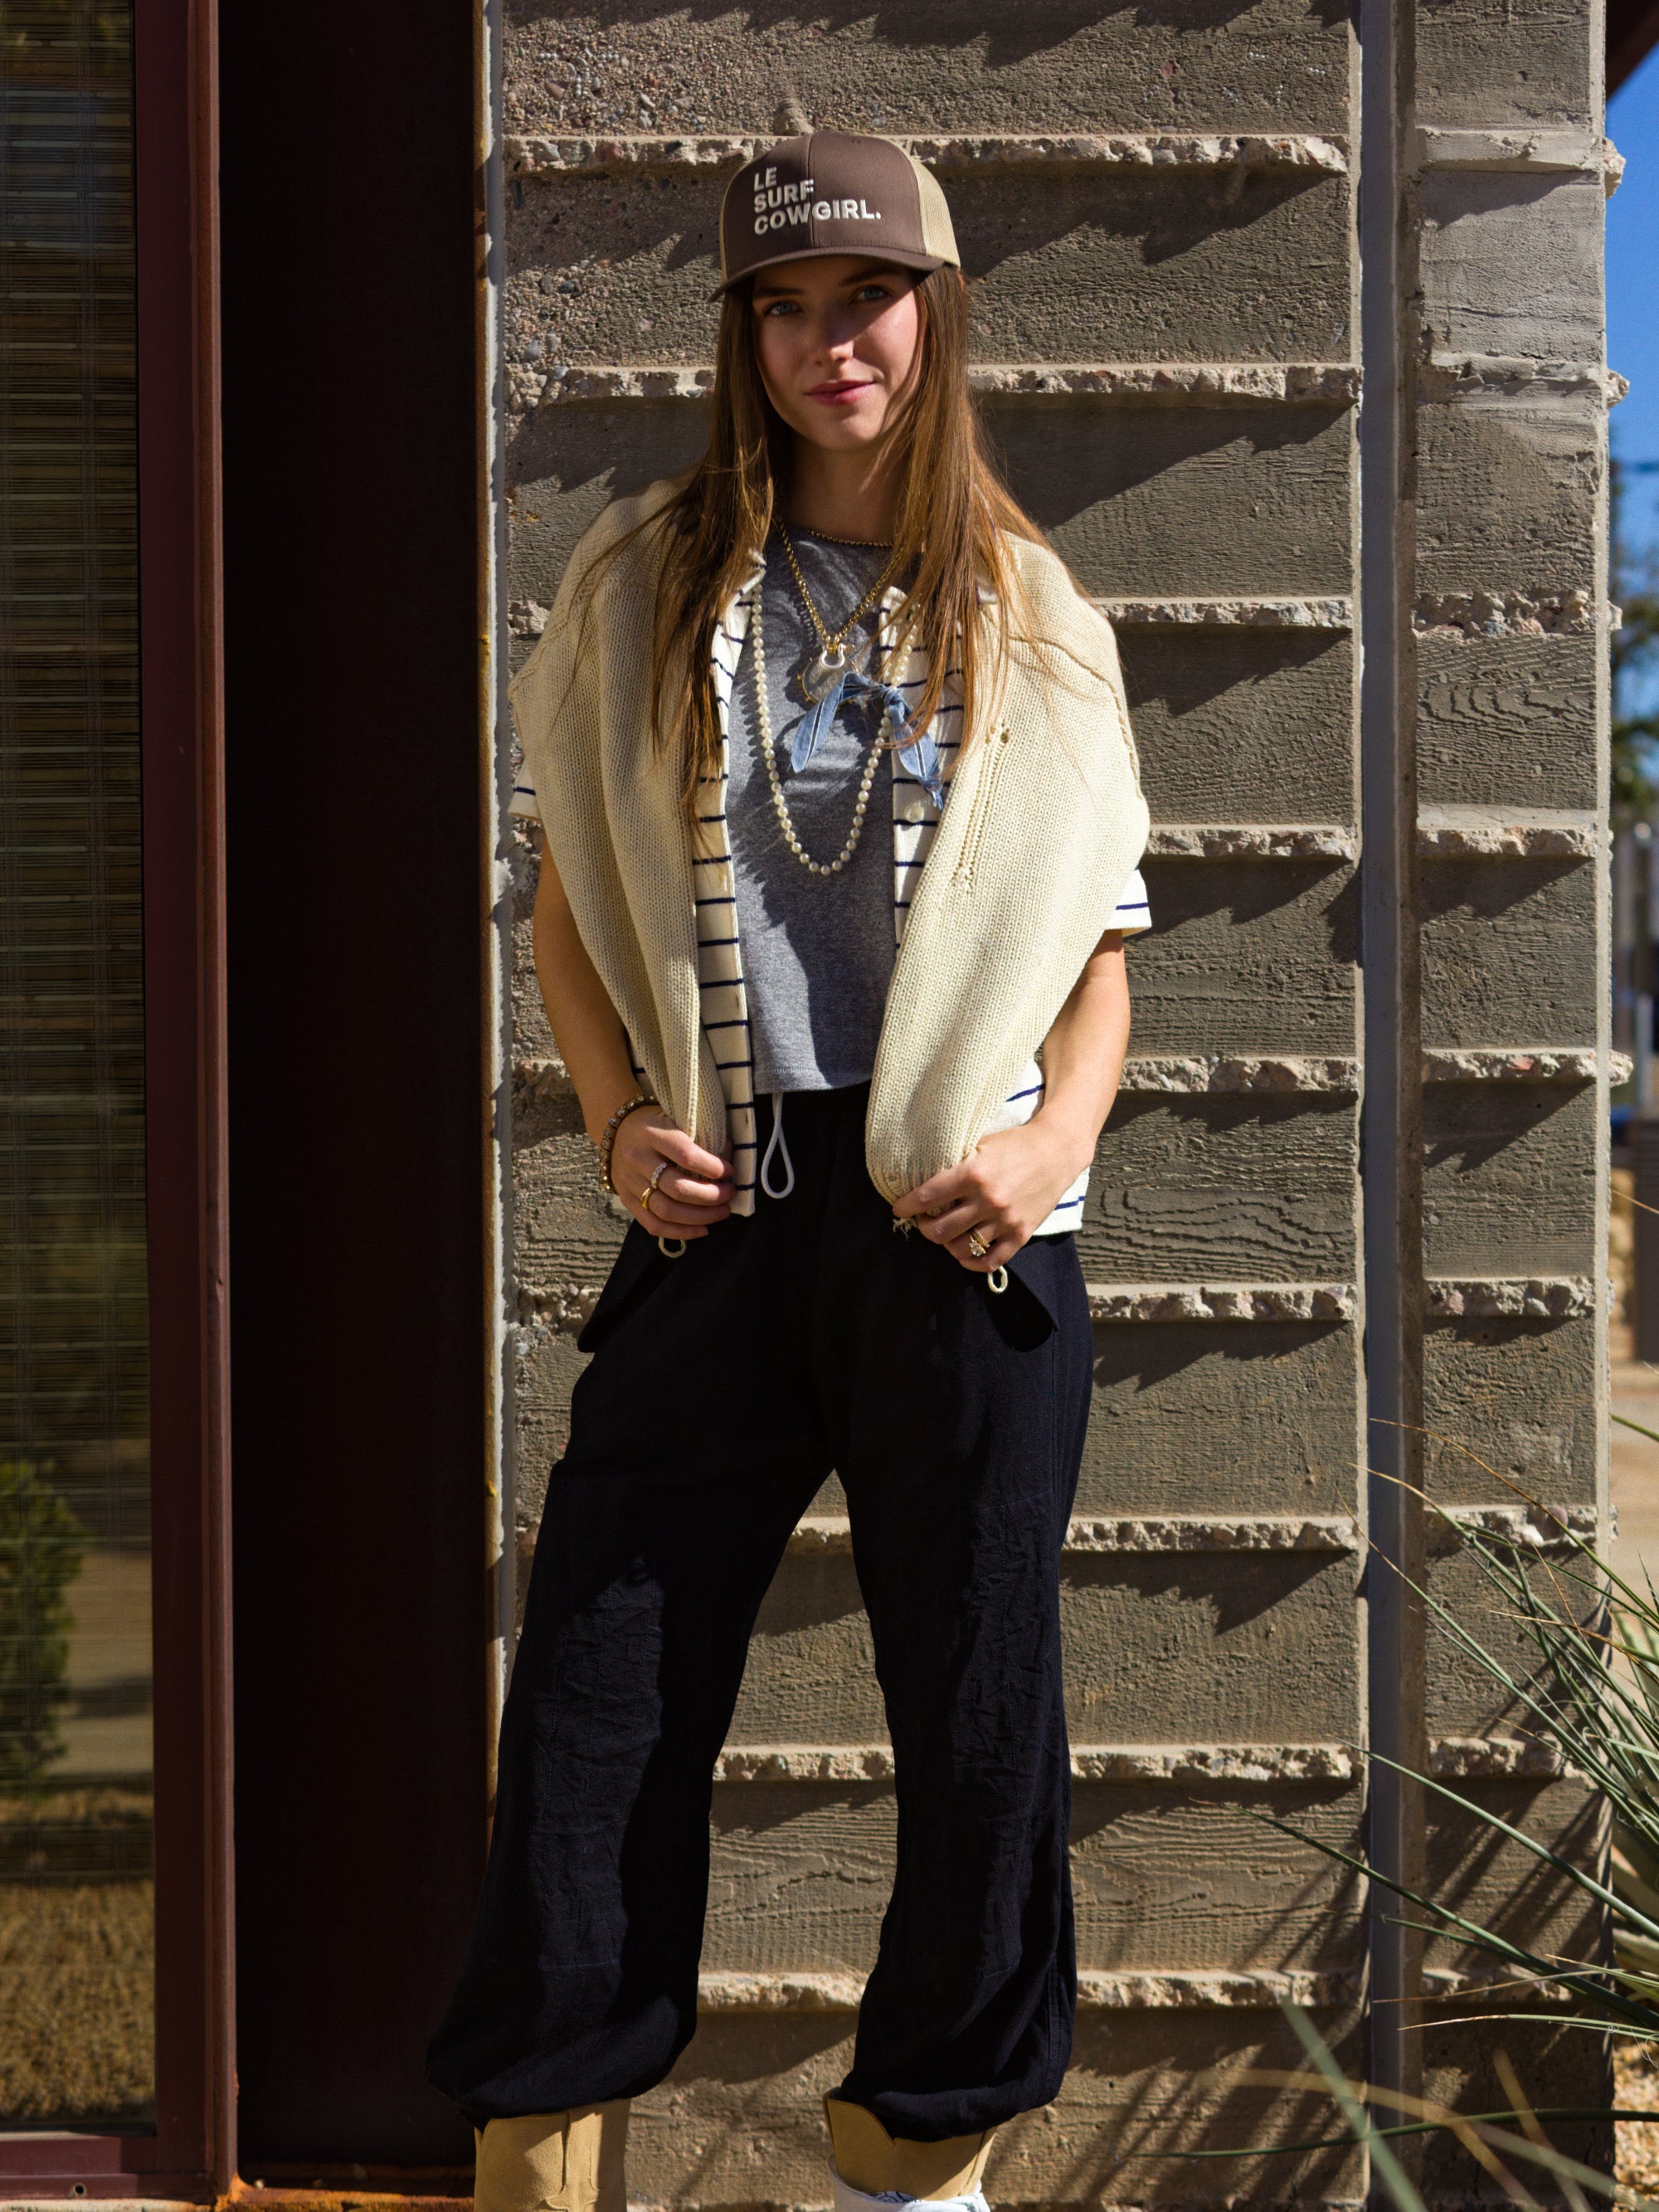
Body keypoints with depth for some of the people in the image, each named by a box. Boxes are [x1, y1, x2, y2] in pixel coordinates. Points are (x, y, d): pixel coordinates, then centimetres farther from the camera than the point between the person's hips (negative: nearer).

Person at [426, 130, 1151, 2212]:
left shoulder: (1027, 617, 9)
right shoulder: (644, 583, 9)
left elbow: (1096, 940, 10)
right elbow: (569, 907, 11)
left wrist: (1057, 1137, -7)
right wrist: (621, 1123, -4)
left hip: (957, 1218, 0)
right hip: (719, 1207, 0)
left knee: (981, 1698, 6)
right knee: (602, 1687, -1)